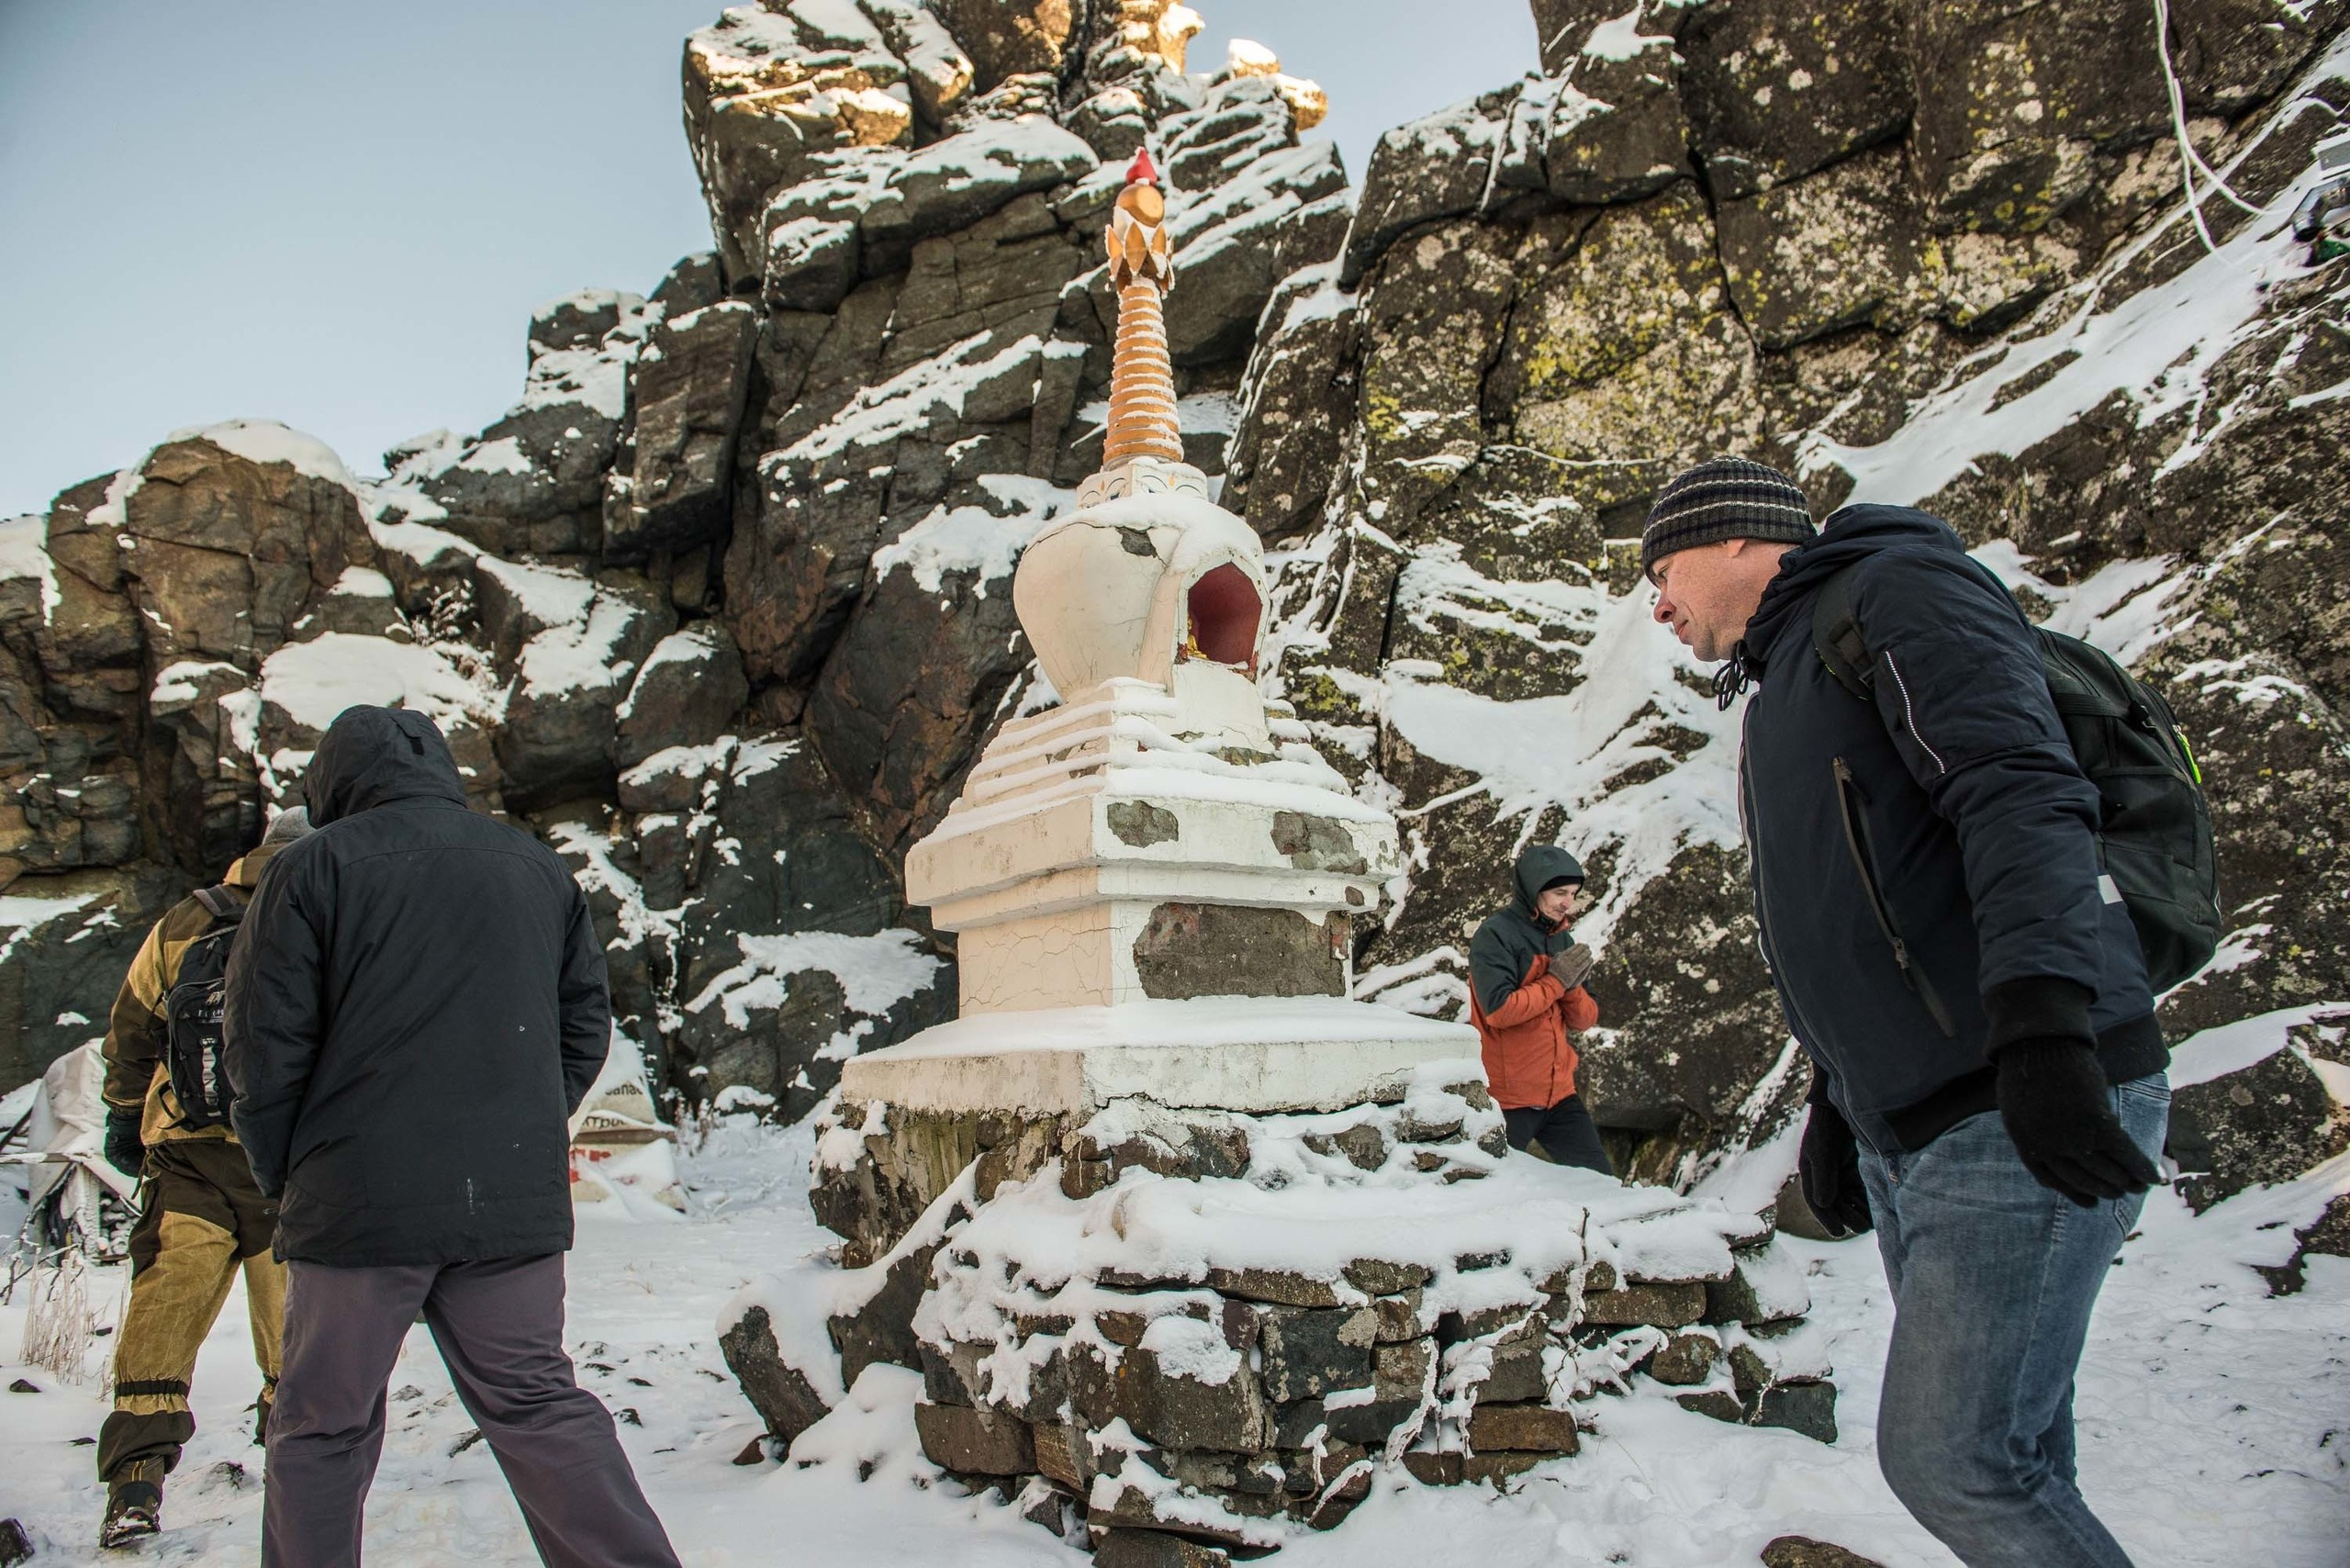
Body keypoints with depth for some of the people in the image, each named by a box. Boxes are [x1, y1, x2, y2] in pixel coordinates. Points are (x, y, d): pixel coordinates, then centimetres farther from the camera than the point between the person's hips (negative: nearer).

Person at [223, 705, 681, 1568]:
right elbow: (587, 1022, 14)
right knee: (537, 1403, 9)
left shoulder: (316, 865, -1)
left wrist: (284, 1176, 8)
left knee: (323, 1424, 11)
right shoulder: (536, 866, 12)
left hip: (360, 1203, -3)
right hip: (517, 1200, 4)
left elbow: (263, 1041, -4)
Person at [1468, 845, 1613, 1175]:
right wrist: (1556, 981, -16)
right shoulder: (1495, 935, -11)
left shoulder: (1561, 939, 12)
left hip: (1560, 1094, 7)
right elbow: (1499, 1010, -23)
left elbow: (1585, 1020, 10)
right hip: (1508, 1098, -7)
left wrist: (1572, 986, -10)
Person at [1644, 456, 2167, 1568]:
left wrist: (2041, 1023, -32)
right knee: (2007, 1466, 10)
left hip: (2038, 1113, -9)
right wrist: (1833, 1101, 25)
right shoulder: (1782, 698, 24)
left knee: (1946, 1458, -10)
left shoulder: (1900, 587, -3)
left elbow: (2019, 786, -20)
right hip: (1909, 1139, 9)